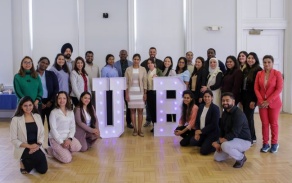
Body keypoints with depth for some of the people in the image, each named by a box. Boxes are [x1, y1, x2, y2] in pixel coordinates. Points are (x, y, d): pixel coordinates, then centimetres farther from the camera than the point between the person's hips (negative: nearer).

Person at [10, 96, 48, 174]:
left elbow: (42, 134, 6)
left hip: (36, 147, 4)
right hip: (23, 148, -4)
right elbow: (13, 139, -8)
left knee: (43, 170, -9)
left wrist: (38, 145, -14)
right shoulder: (16, 119, -7)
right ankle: (24, 162, 1)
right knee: (40, 156, -32)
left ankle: (29, 162, 22)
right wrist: (29, 146, -19)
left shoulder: (37, 116, 5)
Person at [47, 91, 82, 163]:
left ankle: (62, 150, 5)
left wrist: (69, 138, -14)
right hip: (56, 138, -5)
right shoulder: (54, 112, -9)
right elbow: (53, 129, -12)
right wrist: (61, 142, -18)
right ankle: (52, 150, 11)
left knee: (78, 147, -26)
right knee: (67, 159, -18)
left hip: (67, 137, 5)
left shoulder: (71, 112, 7)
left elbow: (73, 127, 4)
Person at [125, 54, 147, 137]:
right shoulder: (128, 69, 2)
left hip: (140, 92, 0)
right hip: (131, 92, 0)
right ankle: (135, 129, 9)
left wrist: (145, 93, -2)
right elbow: (126, 82, 3)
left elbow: (145, 82, 3)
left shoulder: (143, 69, 3)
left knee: (140, 111, -2)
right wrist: (126, 94, -3)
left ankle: (140, 130, 2)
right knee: (132, 110, 2)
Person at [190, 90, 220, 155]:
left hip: (212, 133, -6)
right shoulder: (201, 106, 8)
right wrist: (197, 131, -9)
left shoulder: (215, 108, -12)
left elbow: (214, 124, -18)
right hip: (202, 132, 6)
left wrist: (201, 131, -18)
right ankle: (206, 144, 9)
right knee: (192, 142, -16)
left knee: (203, 151, -18)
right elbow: (197, 120, 8)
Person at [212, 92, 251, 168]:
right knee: (217, 157, 8)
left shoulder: (239, 114, -26)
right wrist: (219, 143, -10)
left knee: (225, 145, -36)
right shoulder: (225, 113, 3)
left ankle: (241, 157, -8)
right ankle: (237, 151, 23)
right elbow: (222, 129, 5)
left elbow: (234, 134, -32)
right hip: (232, 139, 9)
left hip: (244, 141, -8)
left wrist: (218, 142, -29)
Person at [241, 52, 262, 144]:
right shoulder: (245, 70, 11)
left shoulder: (258, 70, -11)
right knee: (247, 117, 12)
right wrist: (241, 97, 7)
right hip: (244, 96, 7)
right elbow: (242, 85, 11)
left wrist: (254, 100, -19)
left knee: (248, 117, -4)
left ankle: (250, 138, 7)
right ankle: (252, 137, 24)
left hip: (251, 97, -7)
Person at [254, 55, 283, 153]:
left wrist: (268, 101, -16)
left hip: (274, 103, -2)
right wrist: (261, 101, -10)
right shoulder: (259, 74, 3)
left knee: (273, 123, 6)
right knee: (264, 123, 6)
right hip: (262, 103, 3)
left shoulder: (277, 73, -7)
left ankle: (274, 143, 19)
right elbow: (256, 88, 2)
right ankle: (265, 143, 15)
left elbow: (279, 89, -12)